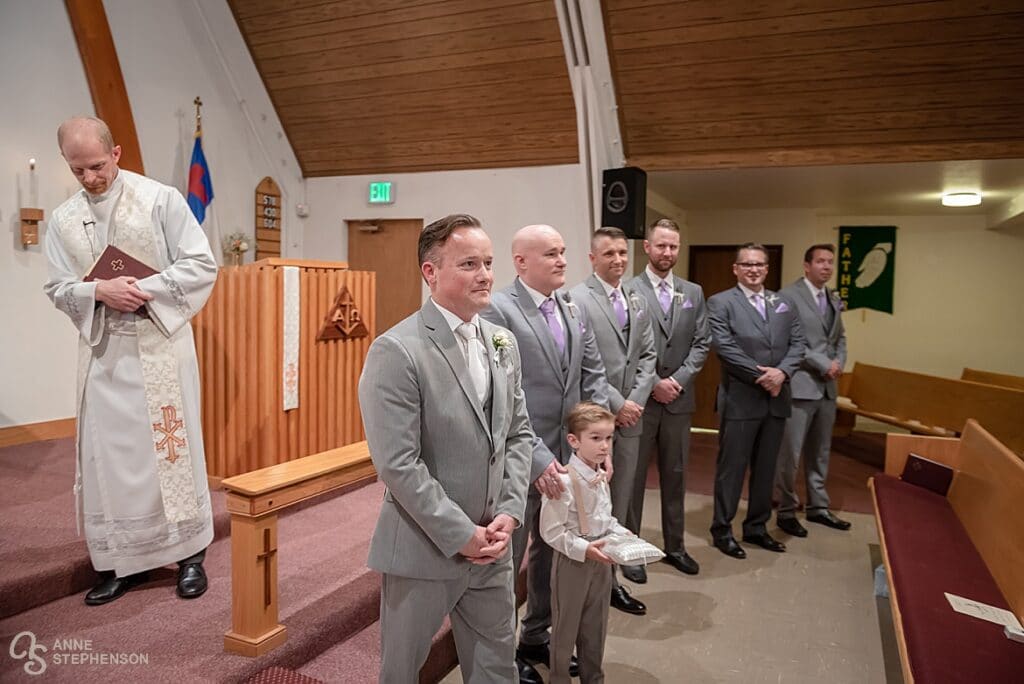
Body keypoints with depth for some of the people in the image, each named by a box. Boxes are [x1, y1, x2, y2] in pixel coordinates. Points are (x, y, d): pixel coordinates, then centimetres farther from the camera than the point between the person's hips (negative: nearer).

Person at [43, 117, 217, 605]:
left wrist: (146, 290, -18)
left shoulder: (161, 199, -5)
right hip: (101, 349, 4)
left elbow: (202, 266, -7)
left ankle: (190, 554, 17)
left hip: (160, 343, -4)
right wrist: (100, 292, -15)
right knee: (108, 452, 7)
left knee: (170, 445, 3)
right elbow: (58, 289, 6)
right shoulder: (63, 219, 7)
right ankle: (122, 561, 22)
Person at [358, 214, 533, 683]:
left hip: (491, 544, 6)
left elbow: (518, 432, 8)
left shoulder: (503, 342, 4)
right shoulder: (397, 351, -18)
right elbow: (397, 464, -21)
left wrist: (509, 512, -3)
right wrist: (461, 534, -16)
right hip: (425, 548, -5)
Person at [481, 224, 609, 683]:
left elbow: (594, 376, 8)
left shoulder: (572, 308, 7)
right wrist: (536, 458, -23)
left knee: (552, 551, 22)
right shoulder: (497, 310, -15)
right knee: (507, 557, 12)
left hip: (568, 453, 7)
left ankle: (537, 635, 43)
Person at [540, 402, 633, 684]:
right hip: (572, 563, -7)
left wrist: (622, 534, -1)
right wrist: (584, 549, -27)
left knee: (596, 626, 22)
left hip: (601, 561, 7)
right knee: (566, 627, 12)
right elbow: (551, 531, -23)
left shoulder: (601, 478, 2)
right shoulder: (563, 481, -25)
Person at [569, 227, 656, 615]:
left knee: (619, 505, 13)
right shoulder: (577, 299, -10)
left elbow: (647, 356, 11)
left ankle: (609, 580, 26)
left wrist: (635, 401, -3)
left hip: (629, 418, 6)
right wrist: (616, 404, -13)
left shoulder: (638, 302, 13)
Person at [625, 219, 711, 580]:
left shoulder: (693, 292, 10)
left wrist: (679, 379, -8)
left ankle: (674, 546, 28)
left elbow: (701, 343, 5)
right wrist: (653, 384, -13)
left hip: (679, 398, 4)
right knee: (632, 476, 5)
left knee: (675, 475, 14)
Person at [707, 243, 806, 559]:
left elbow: (797, 343, 6)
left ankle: (756, 527, 28)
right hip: (740, 399, -5)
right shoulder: (720, 303, -3)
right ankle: (722, 529, 17)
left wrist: (782, 372, -12)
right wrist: (760, 376, -16)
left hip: (776, 399, 5)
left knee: (765, 467, 14)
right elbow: (725, 347, -14)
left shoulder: (783, 304, 13)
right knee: (732, 467, 3)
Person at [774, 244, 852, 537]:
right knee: (789, 453, -2)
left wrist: (839, 363, 2)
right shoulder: (788, 296, -9)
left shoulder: (834, 300, 15)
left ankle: (818, 507, 28)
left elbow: (839, 338, 21)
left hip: (827, 387, 8)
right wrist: (824, 365, -14)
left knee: (820, 451, 16)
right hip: (799, 385, -7)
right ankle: (786, 511, 11)